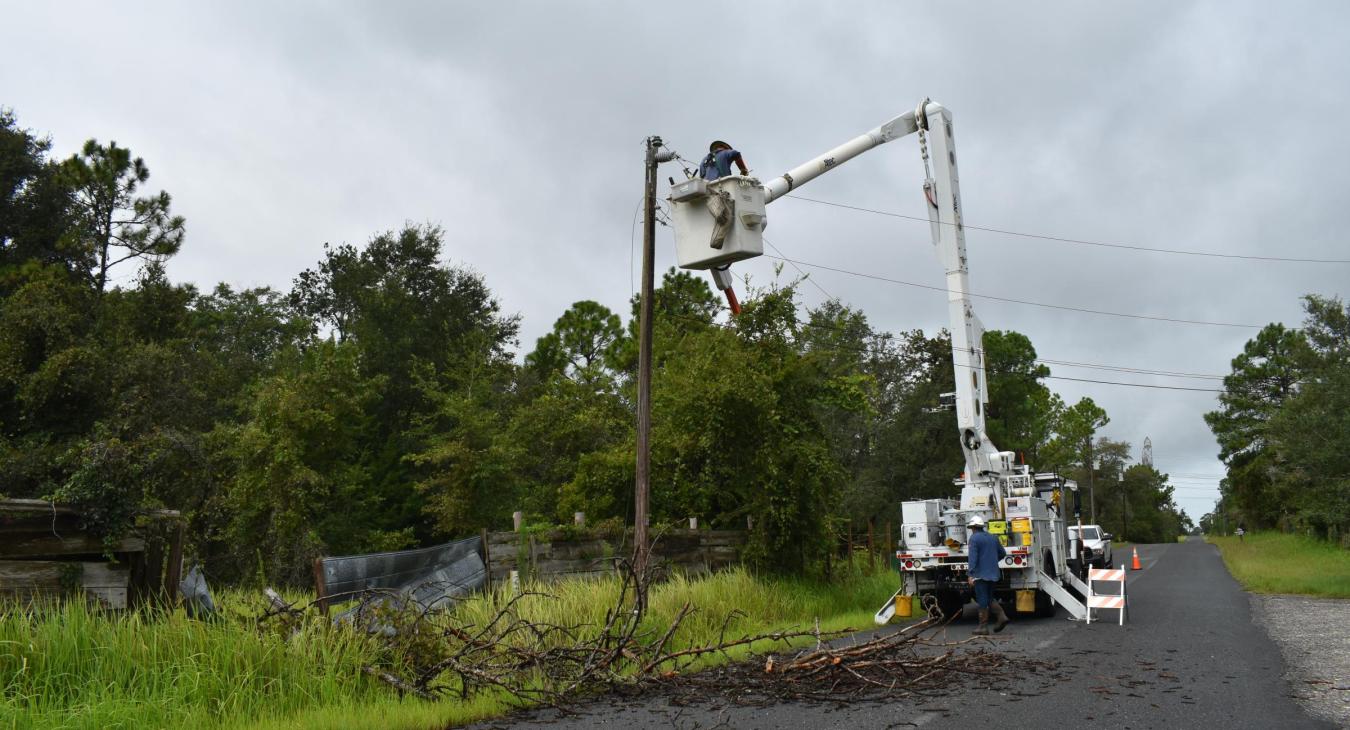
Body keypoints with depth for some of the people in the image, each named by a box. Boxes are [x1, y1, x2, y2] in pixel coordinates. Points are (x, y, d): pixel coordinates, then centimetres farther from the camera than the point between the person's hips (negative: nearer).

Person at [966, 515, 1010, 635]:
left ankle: (983, 627, 1)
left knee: (982, 601, -2)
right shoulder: (993, 538, 12)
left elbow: (973, 557, -17)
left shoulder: (974, 538, -10)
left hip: (980, 574, -7)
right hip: (993, 574, 7)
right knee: (990, 598, 18)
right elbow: (1003, 553, 18)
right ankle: (1001, 616, 0)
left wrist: (971, 575, -18)